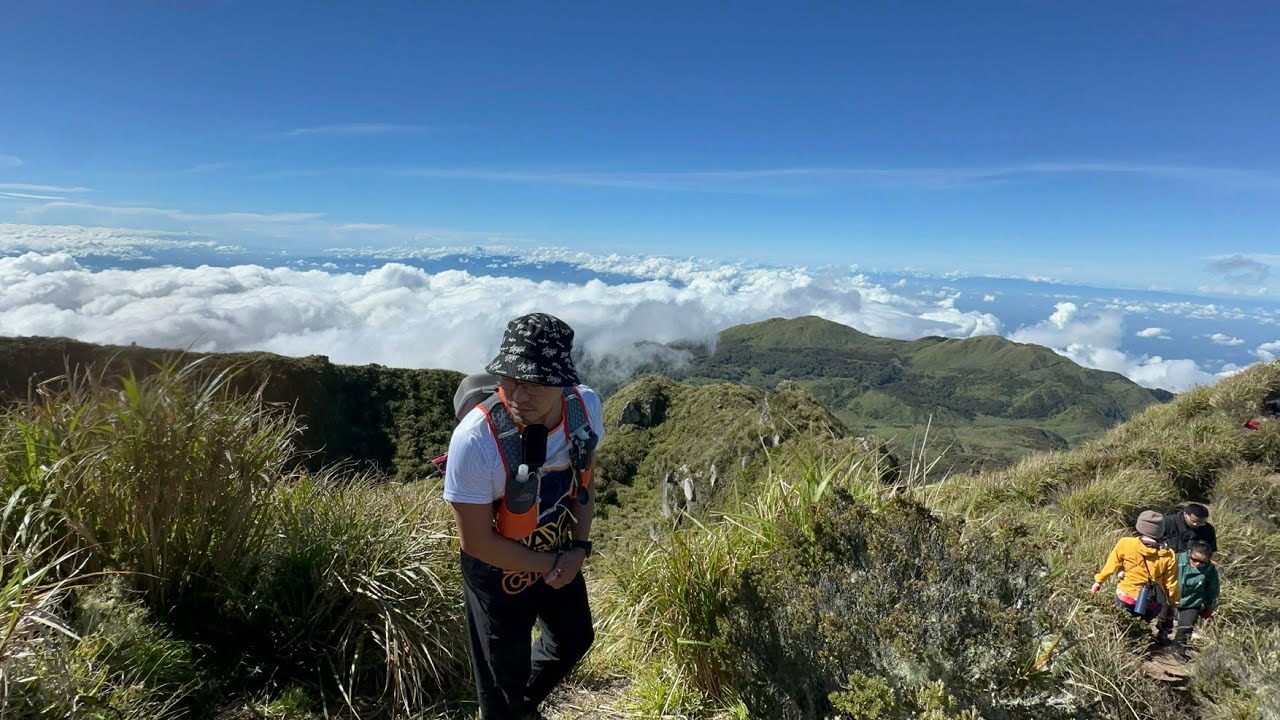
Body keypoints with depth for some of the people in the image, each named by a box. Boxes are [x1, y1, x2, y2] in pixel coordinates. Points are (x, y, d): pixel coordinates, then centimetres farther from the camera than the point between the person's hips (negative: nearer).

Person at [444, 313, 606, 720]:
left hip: (561, 555, 6)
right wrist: (549, 565, -17)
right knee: (505, 674, 13)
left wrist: (578, 547, -10)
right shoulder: (474, 439, -37)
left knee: (575, 640, 28)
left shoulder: (586, 406, -22)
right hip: (499, 570, -5)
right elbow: (477, 541, -26)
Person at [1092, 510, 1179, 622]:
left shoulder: (1125, 544, -17)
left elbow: (1111, 565, -4)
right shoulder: (1168, 556, -15)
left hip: (1126, 598, -1)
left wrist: (1099, 581, 13)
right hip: (1152, 605, 1)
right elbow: (1171, 584, -4)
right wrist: (1173, 604, 13)